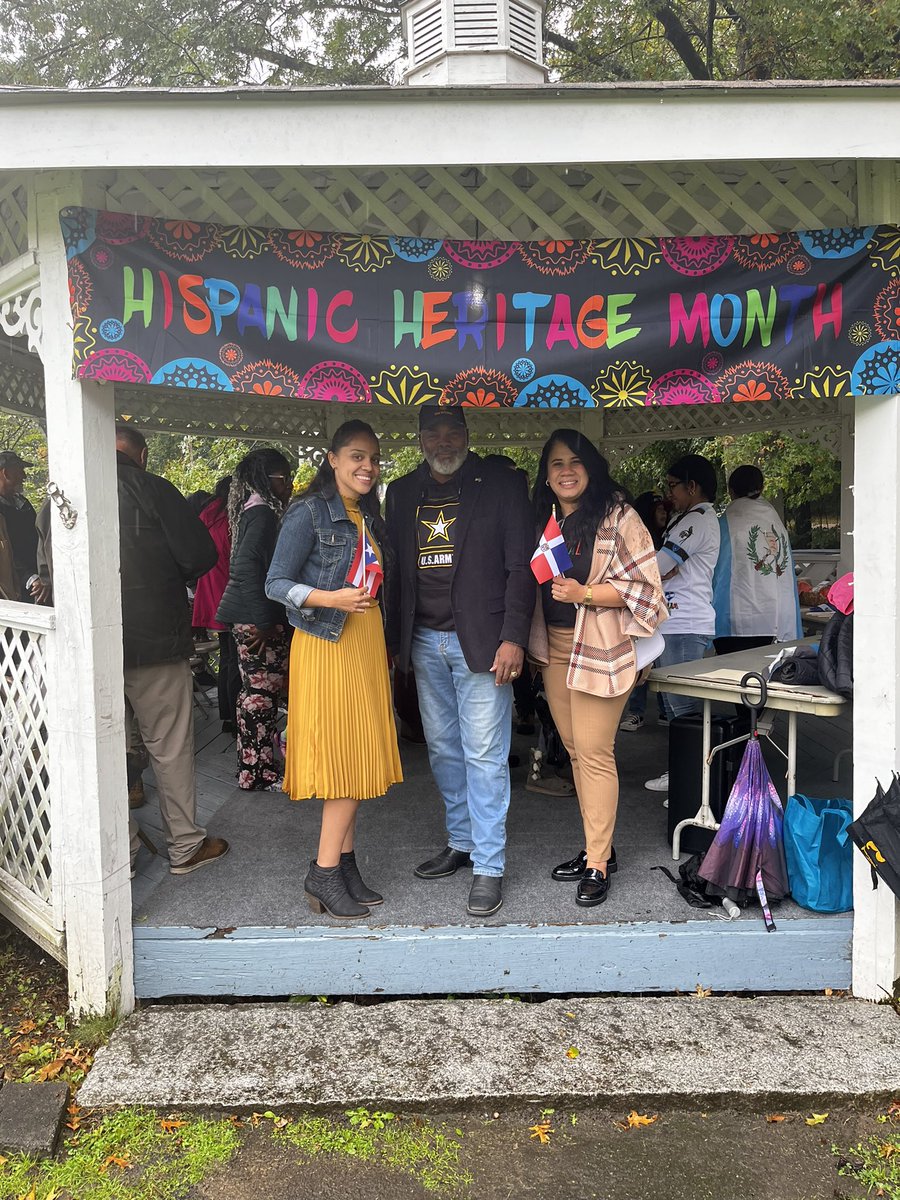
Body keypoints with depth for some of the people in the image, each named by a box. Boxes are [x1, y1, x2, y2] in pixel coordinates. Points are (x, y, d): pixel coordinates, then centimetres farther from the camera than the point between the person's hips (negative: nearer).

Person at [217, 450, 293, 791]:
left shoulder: (256, 510, 17)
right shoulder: (263, 513, -13)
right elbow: (248, 567, -23)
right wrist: (263, 621, -21)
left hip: (251, 618, 10)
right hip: (258, 619, -10)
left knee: (258, 691, 13)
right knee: (261, 691, -4)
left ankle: (257, 769, 21)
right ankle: (256, 774, 4)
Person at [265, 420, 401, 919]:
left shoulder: (368, 516, 14)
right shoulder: (308, 513, -8)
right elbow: (276, 584, -12)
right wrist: (333, 599, -25)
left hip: (365, 640, 7)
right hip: (326, 644, -7)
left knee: (359, 757, 9)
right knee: (343, 757, -6)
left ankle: (343, 865, 19)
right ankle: (324, 873, 5)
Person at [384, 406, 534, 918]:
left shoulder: (500, 484, -1)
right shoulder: (402, 493, 12)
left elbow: (521, 565, -5)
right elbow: (396, 570, 14)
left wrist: (512, 638, -12)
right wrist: (395, 641, 8)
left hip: (480, 642, -4)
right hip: (424, 642, 5)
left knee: (485, 756, -2)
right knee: (443, 752, 13)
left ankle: (489, 866, 9)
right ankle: (461, 842, 29)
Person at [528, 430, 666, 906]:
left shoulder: (616, 515, -9)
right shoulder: (542, 518, 11)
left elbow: (643, 583, -12)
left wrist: (584, 594, -22)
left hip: (599, 649, -7)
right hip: (554, 648, 7)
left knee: (594, 753, -5)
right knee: (575, 750, 12)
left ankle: (598, 863, 7)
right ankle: (597, 846, 26)